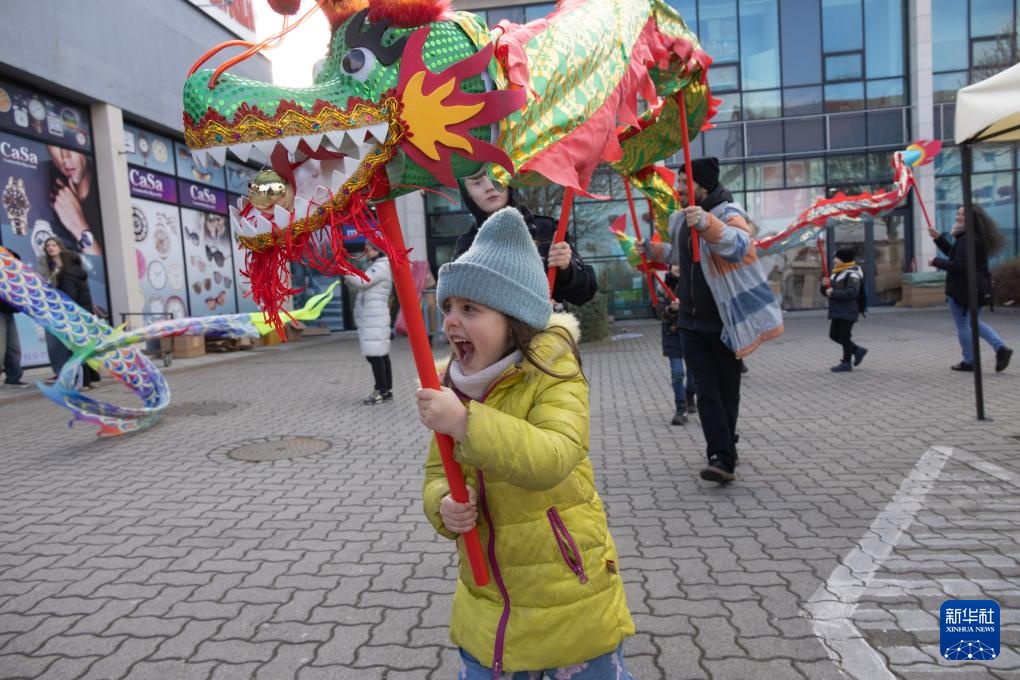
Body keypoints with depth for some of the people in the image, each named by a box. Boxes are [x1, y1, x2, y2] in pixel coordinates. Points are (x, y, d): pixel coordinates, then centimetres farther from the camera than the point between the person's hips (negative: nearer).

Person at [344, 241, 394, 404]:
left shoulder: (381, 266, -8)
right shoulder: (376, 267, 22)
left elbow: (362, 282, -18)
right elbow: (357, 286, 21)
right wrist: (347, 276, 3)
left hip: (374, 318, -10)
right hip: (370, 319, 10)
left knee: (375, 354, -11)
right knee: (380, 355, 9)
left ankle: (382, 391, -8)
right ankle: (387, 390, 12)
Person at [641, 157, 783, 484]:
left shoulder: (728, 213, -12)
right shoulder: (679, 219, 11)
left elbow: (739, 244, -35)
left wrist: (706, 223, -49)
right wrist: (652, 249, 16)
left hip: (725, 321, -5)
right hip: (692, 322, 6)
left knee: (727, 391, 7)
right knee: (706, 392, -3)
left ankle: (723, 456, 21)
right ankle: (722, 457, -2)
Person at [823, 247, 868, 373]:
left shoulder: (852, 274, -11)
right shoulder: (836, 273, 18)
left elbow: (852, 292, -25)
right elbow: (826, 292, 18)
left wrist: (834, 293, -24)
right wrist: (825, 285, -3)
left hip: (848, 311, -10)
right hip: (838, 311, 10)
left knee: (844, 336, -5)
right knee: (834, 335, 13)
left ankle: (846, 362, 6)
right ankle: (857, 350, 26)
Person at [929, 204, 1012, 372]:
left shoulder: (967, 240, -19)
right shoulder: (977, 237, 14)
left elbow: (958, 266, -25)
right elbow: (953, 253, 23)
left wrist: (936, 262, -13)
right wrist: (938, 238, 19)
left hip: (964, 289, -10)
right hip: (980, 288, 10)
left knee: (963, 325, 2)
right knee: (974, 322, 21)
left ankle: (969, 361, 11)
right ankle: (1001, 349, 10)